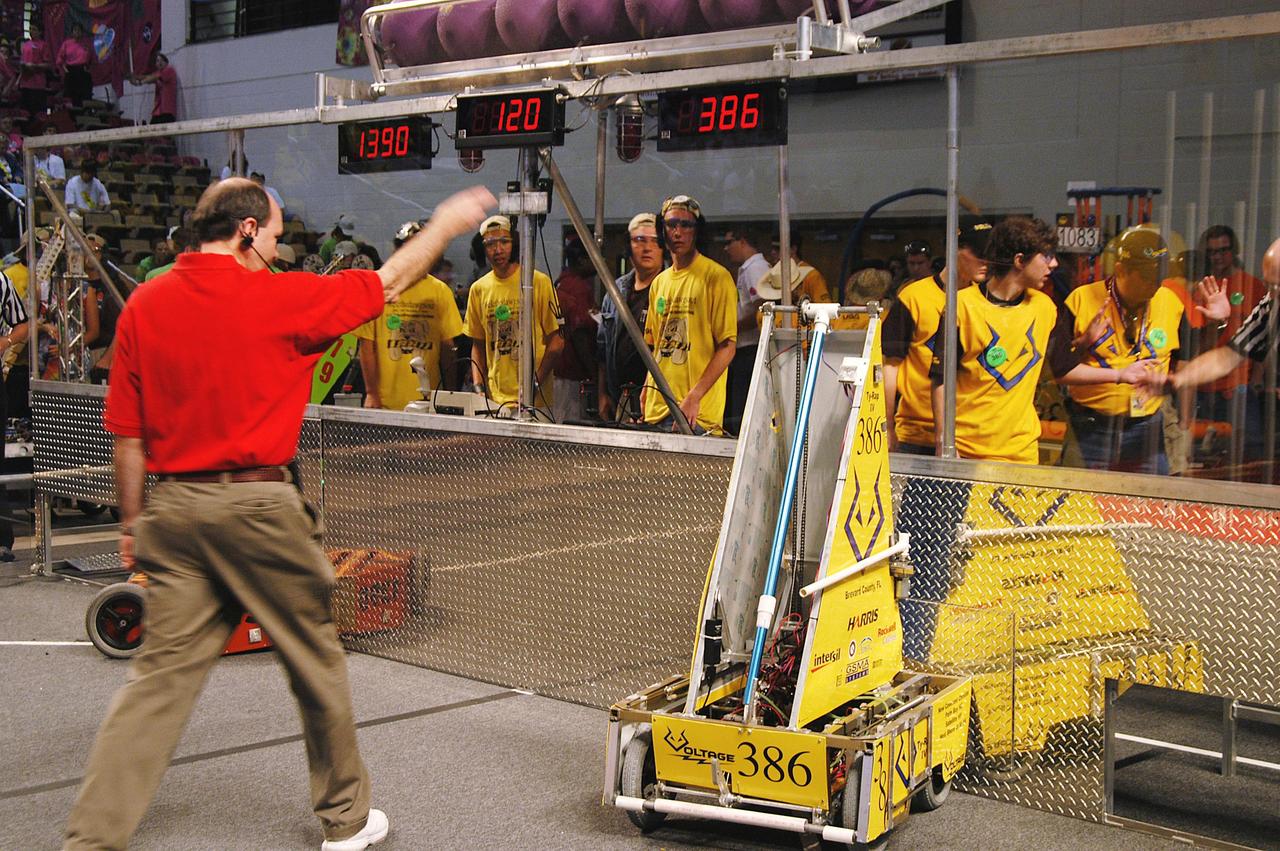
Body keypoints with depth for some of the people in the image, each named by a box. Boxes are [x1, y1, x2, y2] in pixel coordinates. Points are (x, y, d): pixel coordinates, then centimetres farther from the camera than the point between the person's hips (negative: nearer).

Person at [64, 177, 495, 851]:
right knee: (315, 661, 11)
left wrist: (132, 522, 16)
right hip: (256, 506, -5)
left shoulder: (144, 305, 4)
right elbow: (388, 285, 2)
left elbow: (126, 433, 6)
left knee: (162, 673, 7)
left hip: (172, 505, 5)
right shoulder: (276, 297, -9)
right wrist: (447, 222, 17)